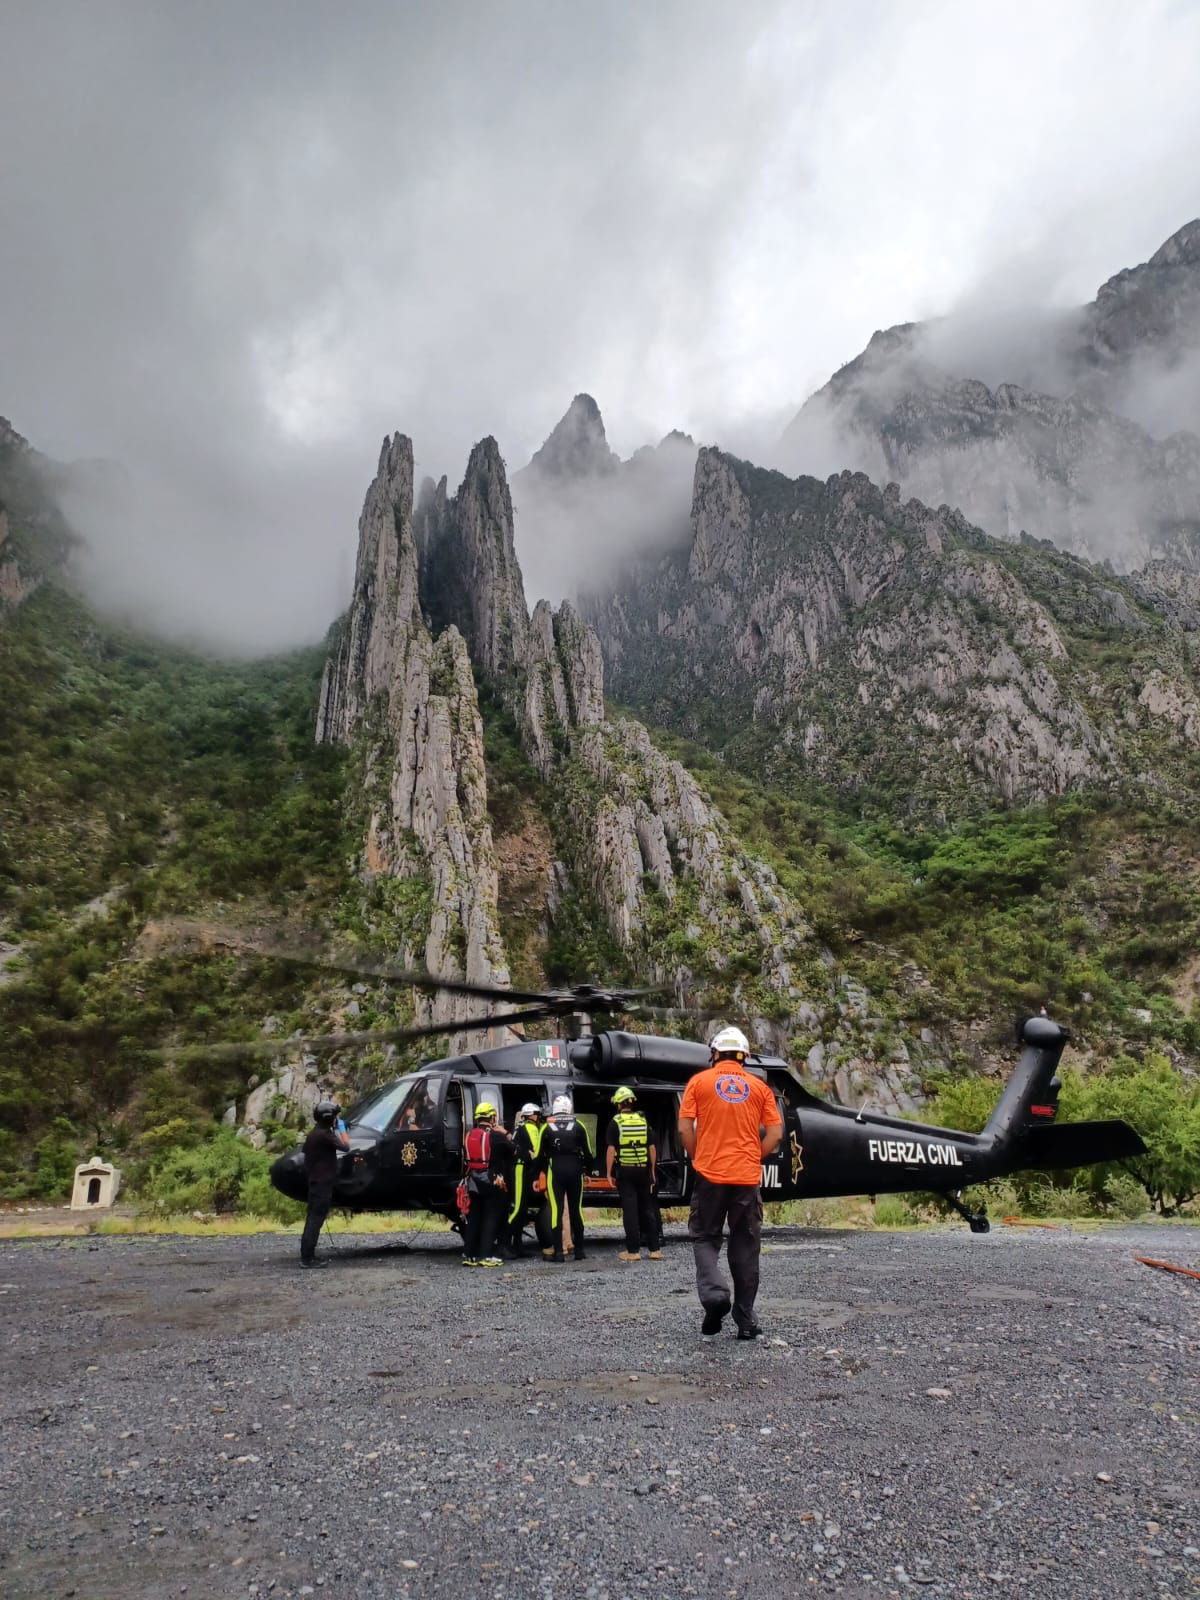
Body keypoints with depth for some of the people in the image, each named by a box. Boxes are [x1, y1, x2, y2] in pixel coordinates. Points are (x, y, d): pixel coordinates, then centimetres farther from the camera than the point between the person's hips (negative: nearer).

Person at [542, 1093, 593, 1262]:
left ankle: (558, 1252, -3)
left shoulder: (547, 1127, -1)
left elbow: (541, 1154, 1)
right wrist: (585, 1169, 14)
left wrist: (544, 1171, 13)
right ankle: (579, 1250, 17)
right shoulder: (578, 1126, 0)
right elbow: (588, 1153, 0)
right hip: (575, 1171, 2)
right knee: (576, 1210, 12)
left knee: (556, 1210, 0)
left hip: (555, 1172, -2)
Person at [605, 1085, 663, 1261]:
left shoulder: (616, 1122, -4)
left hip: (624, 1170, -3)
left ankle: (633, 1251, 1)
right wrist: (652, 1170, 14)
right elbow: (652, 1148, 7)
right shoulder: (643, 1120, 7)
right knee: (647, 1208, 10)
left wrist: (609, 1172, -3)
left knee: (630, 1210, 0)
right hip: (643, 1169, 3)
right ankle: (655, 1249, 12)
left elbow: (611, 1149, -9)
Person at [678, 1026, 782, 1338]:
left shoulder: (699, 1081, 1)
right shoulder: (760, 1087, 6)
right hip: (747, 1178, 2)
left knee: (705, 1238, 11)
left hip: (710, 1174, -2)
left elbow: (684, 1128, -4)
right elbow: (775, 1133, 2)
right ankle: (745, 1320, 14)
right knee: (745, 1248, 12)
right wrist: (753, 1160, 13)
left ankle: (714, 1292, -13)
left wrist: (697, 1160, 9)